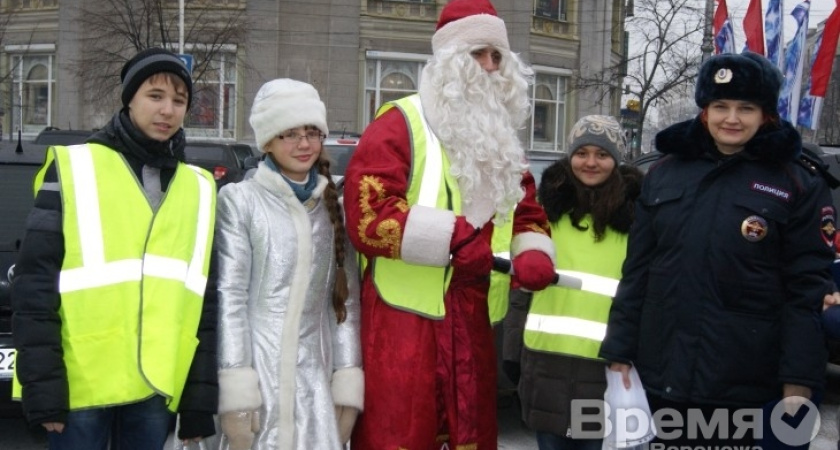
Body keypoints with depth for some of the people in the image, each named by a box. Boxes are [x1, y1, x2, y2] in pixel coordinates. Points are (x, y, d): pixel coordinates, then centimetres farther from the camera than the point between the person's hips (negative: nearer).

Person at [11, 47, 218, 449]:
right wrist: (41, 382, -11)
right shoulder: (74, 168, 0)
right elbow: (35, 282, -4)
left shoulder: (199, 189, 11)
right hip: (82, 382, -3)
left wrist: (202, 397, 6)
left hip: (158, 386, 3)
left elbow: (207, 299, 11)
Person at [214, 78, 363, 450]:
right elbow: (229, 297, -6)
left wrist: (347, 384, 1)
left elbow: (346, 300, 9)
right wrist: (236, 390, -12)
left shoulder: (334, 208, 12)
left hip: (314, 380, 3)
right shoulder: (239, 200, 0)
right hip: (255, 372, -3)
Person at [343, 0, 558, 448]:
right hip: (404, 319, -7)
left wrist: (533, 253, -3)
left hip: (473, 323, 7)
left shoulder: (501, 140, 19)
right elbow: (366, 214, -16)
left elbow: (528, 215, 21)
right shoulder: (401, 124, -5)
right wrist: (453, 234, -21)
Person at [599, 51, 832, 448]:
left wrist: (799, 382, -10)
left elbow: (806, 291, -5)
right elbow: (636, 269, 8)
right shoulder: (664, 174, 7)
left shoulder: (799, 186, -2)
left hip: (743, 384, -3)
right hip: (660, 373, 3)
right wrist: (620, 351, 4)